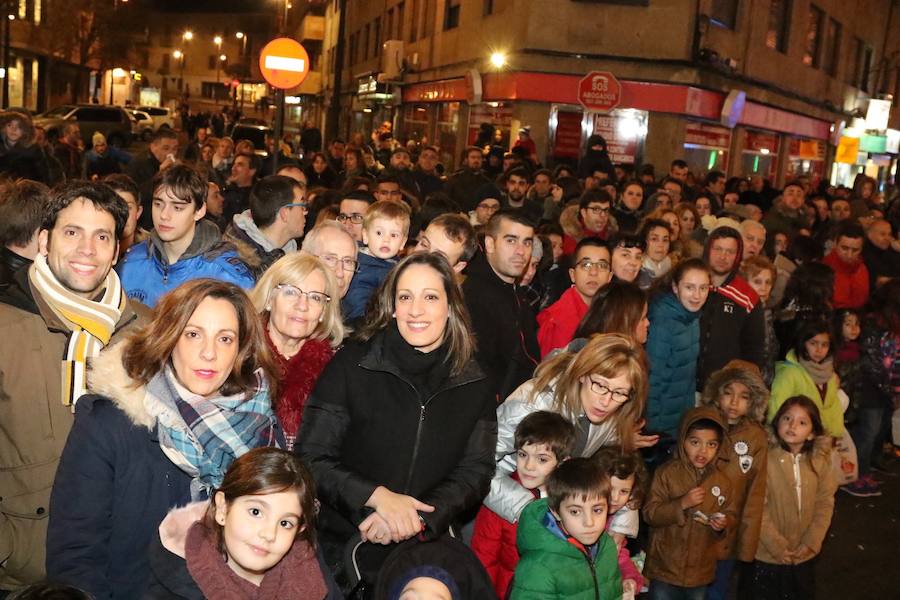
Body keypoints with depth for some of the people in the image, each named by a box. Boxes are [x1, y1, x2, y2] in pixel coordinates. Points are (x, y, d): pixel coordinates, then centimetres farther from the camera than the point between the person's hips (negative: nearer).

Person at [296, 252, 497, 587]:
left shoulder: (473, 384, 2)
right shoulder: (352, 364, -6)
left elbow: (475, 472, 0)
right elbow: (312, 458, -6)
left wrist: (417, 517, -15)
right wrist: (377, 496, -19)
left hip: (426, 549, 2)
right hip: (344, 546, -2)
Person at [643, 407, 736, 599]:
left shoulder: (723, 481, 1)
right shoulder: (667, 473, -11)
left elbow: (730, 515, 9)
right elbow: (650, 513, -14)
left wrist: (724, 524, -14)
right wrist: (681, 504, -26)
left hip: (701, 570, 4)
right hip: (665, 567, -3)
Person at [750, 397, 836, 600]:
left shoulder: (820, 461, -6)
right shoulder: (765, 459, -18)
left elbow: (825, 503, -3)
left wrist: (811, 542, -9)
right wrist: (776, 545, -15)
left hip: (805, 554, 3)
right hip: (769, 554, -3)